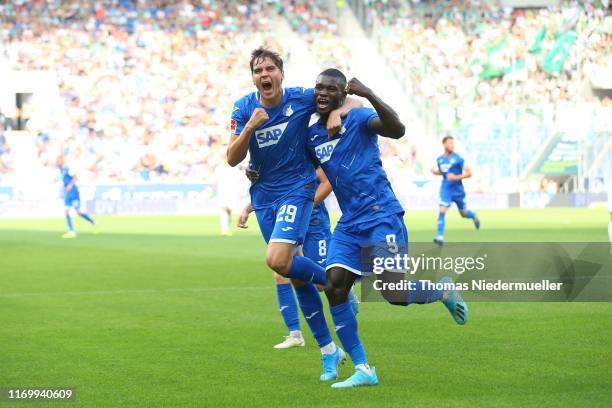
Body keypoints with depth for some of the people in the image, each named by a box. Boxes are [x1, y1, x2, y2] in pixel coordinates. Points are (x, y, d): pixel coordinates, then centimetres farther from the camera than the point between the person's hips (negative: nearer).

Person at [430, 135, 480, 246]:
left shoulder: (458, 159, -14)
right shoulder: (439, 160, 1)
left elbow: (469, 173, -14)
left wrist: (456, 177, -26)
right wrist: (435, 171, -2)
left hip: (458, 190, -2)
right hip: (445, 190, 2)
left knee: (464, 213, 15)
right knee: (442, 211, -16)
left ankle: (474, 216, 51)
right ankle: (440, 237, -18)